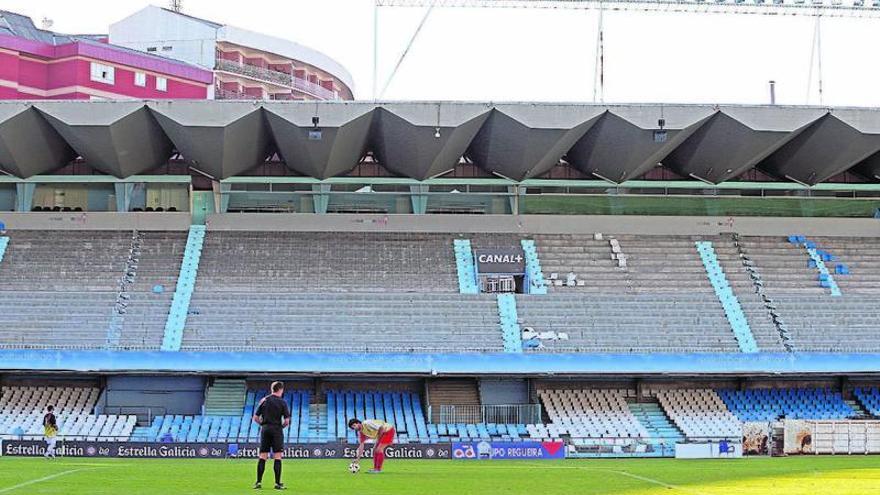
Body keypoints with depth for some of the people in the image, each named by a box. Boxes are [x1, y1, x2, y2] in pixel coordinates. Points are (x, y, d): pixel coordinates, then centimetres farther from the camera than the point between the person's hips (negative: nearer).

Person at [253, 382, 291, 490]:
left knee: (262, 457, 6)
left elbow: (255, 418, 5)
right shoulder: (282, 402, -5)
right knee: (277, 457, -1)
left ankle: (258, 482, 5)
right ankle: (277, 483, -2)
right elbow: (287, 421, -9)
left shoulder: (264, 400, 6)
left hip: (265, 429, 4)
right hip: (276, 429, -4)